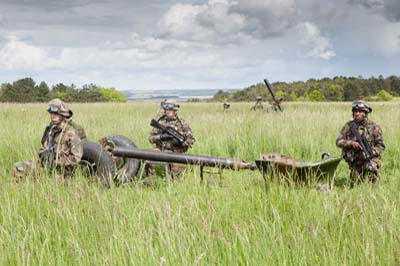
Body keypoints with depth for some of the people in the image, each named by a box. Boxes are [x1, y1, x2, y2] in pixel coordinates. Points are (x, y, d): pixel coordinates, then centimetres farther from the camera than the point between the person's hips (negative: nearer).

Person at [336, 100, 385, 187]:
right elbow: (339, 141, -2)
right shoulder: (349, 126, 1)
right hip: (354, 163, 3)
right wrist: (351, 143, -19)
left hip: (369, 160, -3)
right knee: (354, 186, 3)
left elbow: (381, 146, -5)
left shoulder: (374, 127, -6)